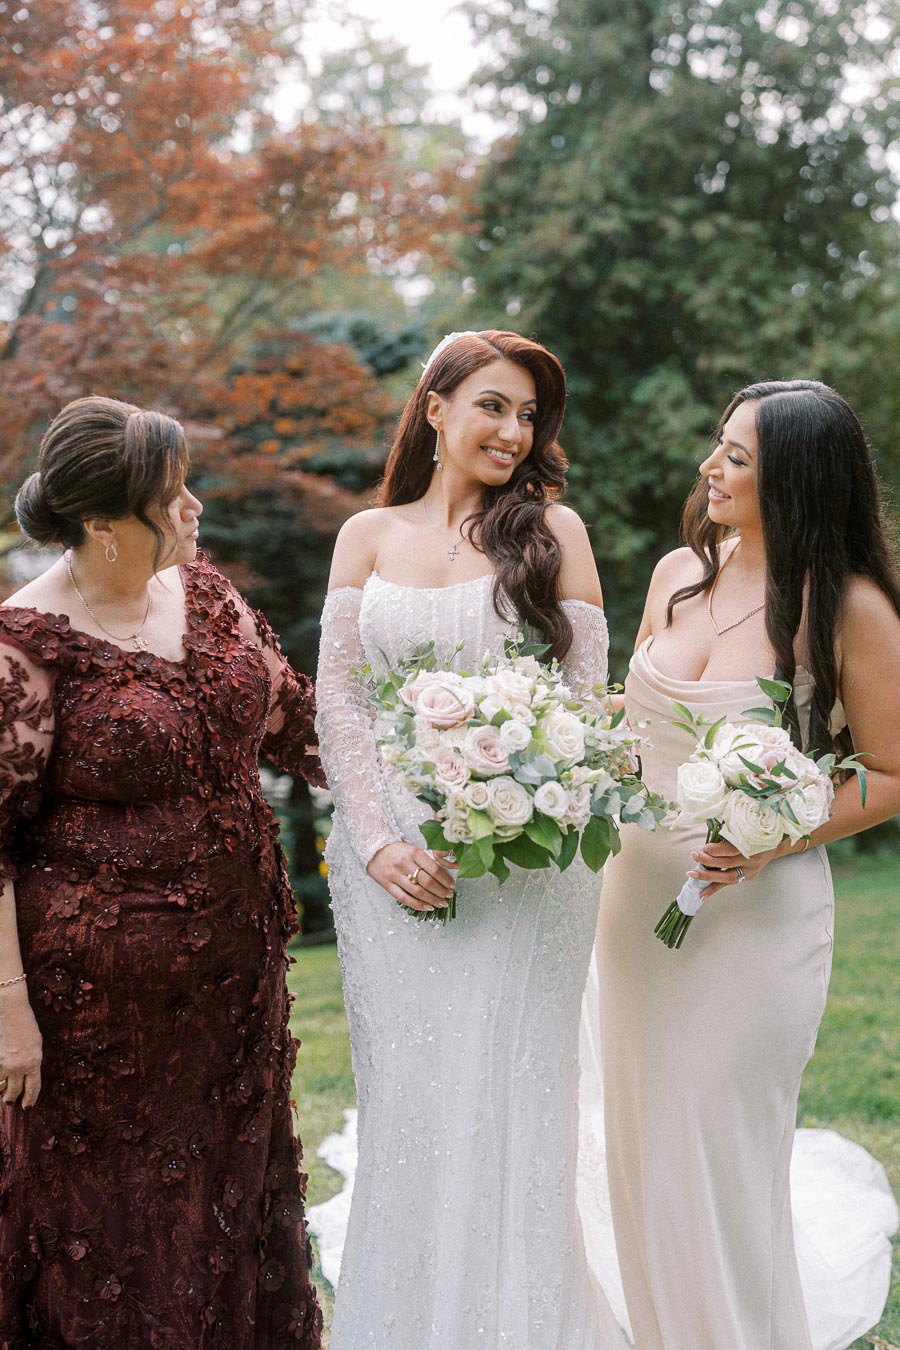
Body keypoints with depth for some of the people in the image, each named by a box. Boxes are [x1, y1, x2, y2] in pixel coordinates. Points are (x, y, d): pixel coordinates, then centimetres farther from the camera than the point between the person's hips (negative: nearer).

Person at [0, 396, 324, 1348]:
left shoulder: (199, 590, 2)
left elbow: (290, 718, 11)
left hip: (236, 970, 7)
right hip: (102, 995, -6)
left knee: (230, 1182, 21)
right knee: (108, 1209, 12)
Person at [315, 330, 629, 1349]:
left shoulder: (552, 528, 3)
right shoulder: (369, 534, 9)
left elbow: (583, 699, -1)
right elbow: (336, 697, 5)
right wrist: (380, 841, -8)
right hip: (389, 856, 2)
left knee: (502, 1103, 2)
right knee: (402, 1101, 8)